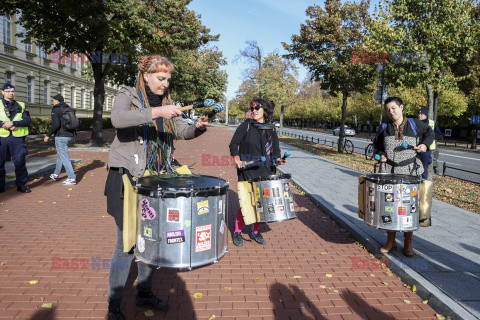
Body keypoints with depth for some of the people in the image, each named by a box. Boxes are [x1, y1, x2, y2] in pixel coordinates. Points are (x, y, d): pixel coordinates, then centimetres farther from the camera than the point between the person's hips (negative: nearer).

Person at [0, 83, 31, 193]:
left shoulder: (21, 106, 12)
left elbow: (27, 121, -1)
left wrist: (12, 123, -13)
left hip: (17, 138, 0)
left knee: (20, 162, -2)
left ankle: (21, 185, 11)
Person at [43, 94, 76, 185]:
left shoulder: (55, 110, -9)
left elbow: (56, 125, -19)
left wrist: (48, 135, -10)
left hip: (61, 137, -8)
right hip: (70, 136, 8)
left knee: (65, 158, -5)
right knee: (59, 155, 22)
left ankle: (72, 178, -6)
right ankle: (56, 175, 32)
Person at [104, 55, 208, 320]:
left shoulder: (165, 103, 14)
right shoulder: (127, 96, -4)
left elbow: (182, 131, 8)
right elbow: (118, 119, -26)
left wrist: (197, 127, -13)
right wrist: (156, 113, -34)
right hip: (127, 177, -6)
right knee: (127, 241, -4)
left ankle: (144, 293, 30)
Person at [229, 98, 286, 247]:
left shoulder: (271, 129, 11)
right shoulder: (246, 125, 1)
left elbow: (275, 149, 14)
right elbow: (234, 143, 0)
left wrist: (277, 159, -6)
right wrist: (236, 158, -16)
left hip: (265, 171, 4)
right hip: (247, 170, -3)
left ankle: (255, 231, 27)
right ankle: (237, 232, 15)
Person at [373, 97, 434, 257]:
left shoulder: (414, 124, 3)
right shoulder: (385, 128, 5)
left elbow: (429, 133, 20)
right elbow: (377, 144, 18)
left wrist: (424, 144, 2)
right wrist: (380, 154, -1)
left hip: (409, 173, -1)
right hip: (388, 173, 1)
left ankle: (408, 244, 19)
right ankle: (390, 241, 19)